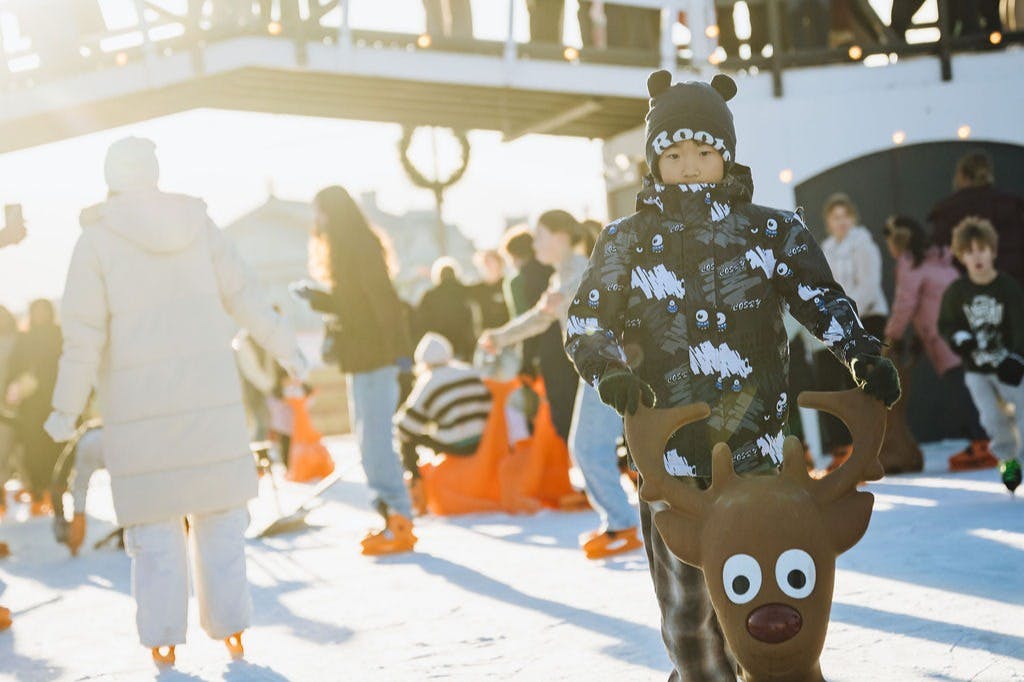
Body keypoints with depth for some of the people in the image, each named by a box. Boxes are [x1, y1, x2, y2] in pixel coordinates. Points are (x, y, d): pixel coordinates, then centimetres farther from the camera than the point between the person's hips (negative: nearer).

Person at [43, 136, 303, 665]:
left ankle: (163, 638, 8)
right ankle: (230, 625, 14)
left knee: (154, 519, 6)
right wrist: (287, 350, 19)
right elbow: (244, 296, 6)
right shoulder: (196, 224, 3)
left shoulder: (96, 239, -5)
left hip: (139, 401, -2)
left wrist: (66, 410, -2)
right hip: (210, 392, 2)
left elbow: (85, 334, -8)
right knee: (219, 513, 11)